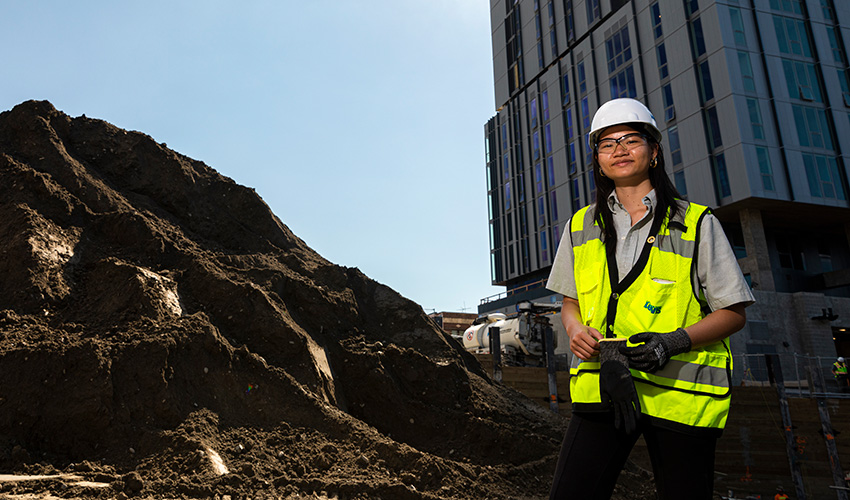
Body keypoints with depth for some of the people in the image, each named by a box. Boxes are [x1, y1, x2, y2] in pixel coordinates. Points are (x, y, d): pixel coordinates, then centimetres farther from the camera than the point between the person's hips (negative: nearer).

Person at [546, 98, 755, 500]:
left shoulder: (697, 223, 2)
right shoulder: (581, 225, 11)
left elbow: (734, 313, 2)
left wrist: (675, 340, -15)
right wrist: (576, 329, -6)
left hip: (680, 390, -1)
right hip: (602, 385, 2)